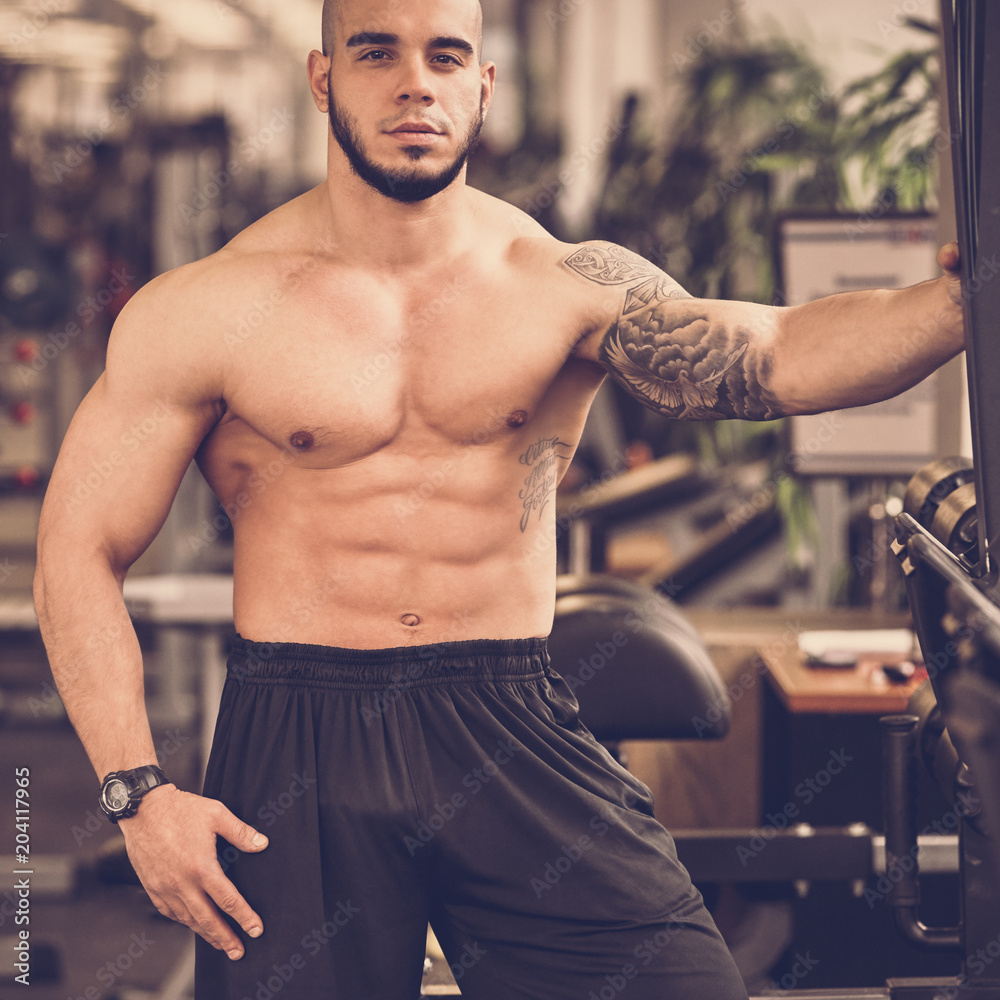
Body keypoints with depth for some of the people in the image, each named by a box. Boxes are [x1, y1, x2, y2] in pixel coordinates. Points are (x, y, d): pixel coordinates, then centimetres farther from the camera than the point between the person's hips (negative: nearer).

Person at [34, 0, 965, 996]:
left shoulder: (564, 285, 1)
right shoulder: (208, 308, -1)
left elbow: (775, 357, -14)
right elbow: (81, 548, 1)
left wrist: (963, 293, -31)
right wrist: (139, 793, -9)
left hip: (517, 735, 1)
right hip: (296, 753, -1)